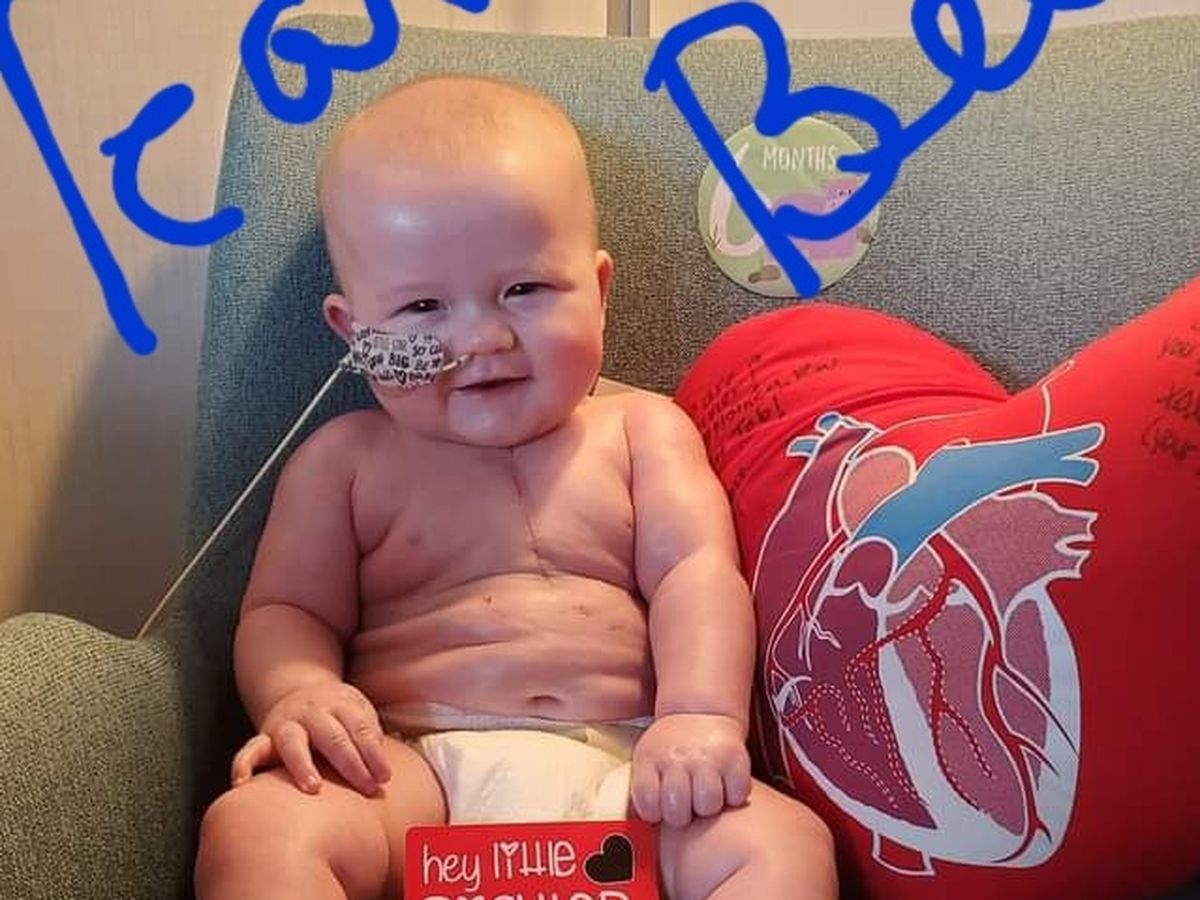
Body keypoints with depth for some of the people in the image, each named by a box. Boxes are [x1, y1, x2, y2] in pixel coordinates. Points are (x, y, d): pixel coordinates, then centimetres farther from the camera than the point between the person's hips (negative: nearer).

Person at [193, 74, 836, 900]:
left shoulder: (642, 431, 13)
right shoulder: (345, 460, 13)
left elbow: (695, 574, 2)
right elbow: (286, 609, 11)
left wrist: (701, 715, -16)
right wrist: (298, 693, -13)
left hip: (621, 767, 1)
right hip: (412, 769, 0)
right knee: (253, 827, -29)